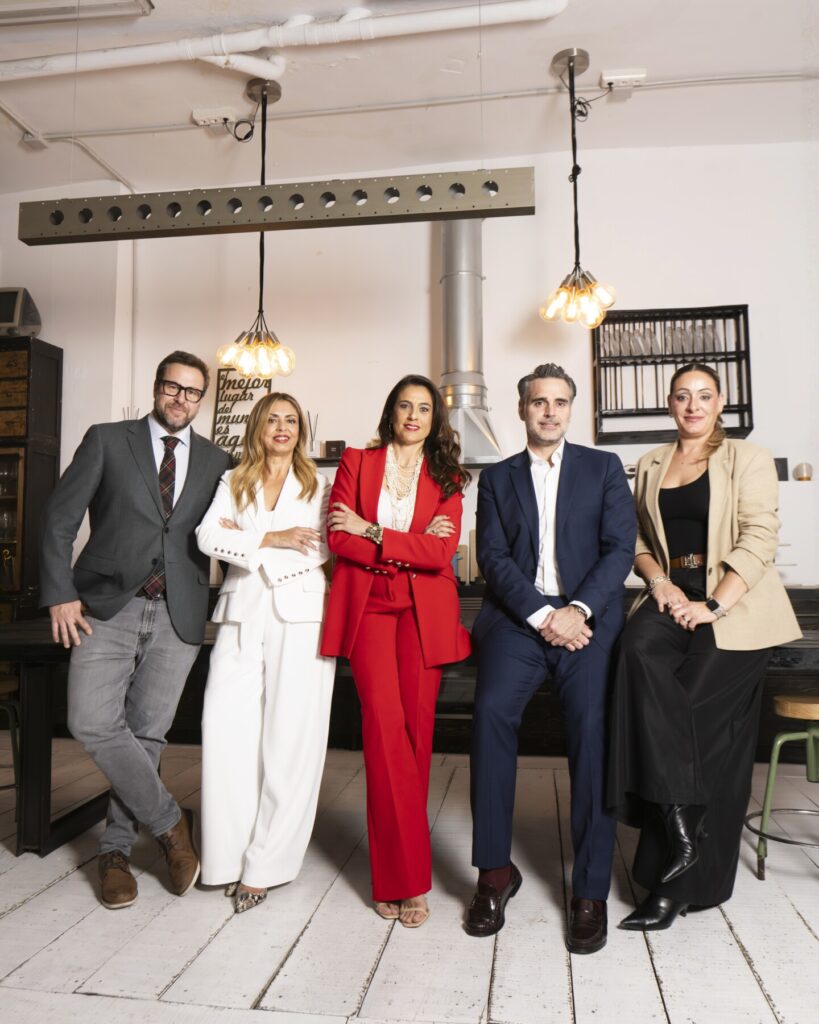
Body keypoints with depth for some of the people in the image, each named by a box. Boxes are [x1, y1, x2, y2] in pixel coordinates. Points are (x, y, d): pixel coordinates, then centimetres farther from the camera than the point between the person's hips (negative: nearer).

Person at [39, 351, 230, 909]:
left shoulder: (216, 461, 11)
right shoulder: (107, 440, 6)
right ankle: (170, 821, 10)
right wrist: (61, 592, -5)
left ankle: (116, 850, 24)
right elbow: (60, 517, 3)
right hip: (110, 607, -1)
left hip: (178, 614, 1)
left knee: (148, 731, 4)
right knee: (93, 722, -11)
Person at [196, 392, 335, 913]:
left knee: (289, 738, -4)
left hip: (299, 615, -2)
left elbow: (321, 548, -3)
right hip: (243, 614, 2)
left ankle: (264, 865, 7)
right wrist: (274, 539, -6)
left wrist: (248, 538, -3)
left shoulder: (317, 485, 13)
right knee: (227, 730, -8)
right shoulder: (233, 482, 17)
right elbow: (208, 537, 0)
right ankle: (230, 855, 6)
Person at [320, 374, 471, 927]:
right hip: (369, 606, -1)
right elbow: (340, 539, -2)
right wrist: (412, 546, -8)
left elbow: (442, 553, -5)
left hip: (424, 611, 1)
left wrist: (372, 531, -8)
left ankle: (394, 872, 16)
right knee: (385, 725, -12)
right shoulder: (357, 462, 10)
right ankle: (408, 878, -1)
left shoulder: (448, 477, 10)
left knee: (416, 729, -1)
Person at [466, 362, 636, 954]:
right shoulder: (497, 477, 16)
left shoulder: (604, 468, 14)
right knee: (492, 711, -21)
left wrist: (577, 610, -12)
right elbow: (494, 558, 4)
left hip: (587, 616, 0)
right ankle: (496, 871, -7)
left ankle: (591, 890, -2)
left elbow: (620, 547, 2)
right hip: (519, 616, 1)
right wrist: (541, 615, -10)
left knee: (593, 728, -16)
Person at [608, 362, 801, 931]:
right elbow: (639, 538, 15)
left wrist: (714, 605, -17)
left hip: (733, 606, -3)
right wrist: (659, 582, -5)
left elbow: (759, 539, -6)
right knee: (639, 651, -26)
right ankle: (681, 835, -18)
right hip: (672, 597, 4)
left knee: (708, 737, -11)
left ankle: (681, 884, 1)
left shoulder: (746, 458, 4)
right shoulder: (651, 465, 17)